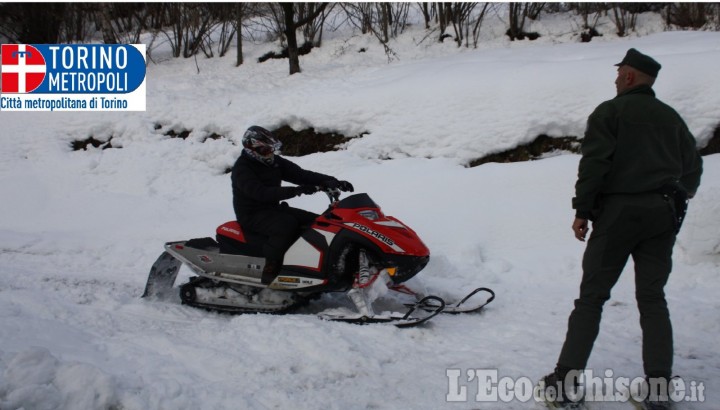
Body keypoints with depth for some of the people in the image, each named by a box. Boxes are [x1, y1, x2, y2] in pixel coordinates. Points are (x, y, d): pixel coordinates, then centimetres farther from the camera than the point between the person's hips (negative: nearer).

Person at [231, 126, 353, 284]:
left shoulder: (274, 162, 7)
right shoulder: (241, 169, -16)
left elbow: (301, 174, -1)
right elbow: (260, 193, -32)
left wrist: (331, 182, -16)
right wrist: (295, 191, -42)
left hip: (273, 209, 8)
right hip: (252, 215, -8)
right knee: (287, 224, -35)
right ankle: (270, 268, -29)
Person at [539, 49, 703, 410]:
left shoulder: (610, 111, -1)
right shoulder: (671, 117, 15)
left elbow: (594, 163, -11)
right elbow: (693, 166, 19)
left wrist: (582, 210, -7)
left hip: (618, 211, -4)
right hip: (663, 215, 5)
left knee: (591, 298, 0)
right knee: (652, 299, 9)